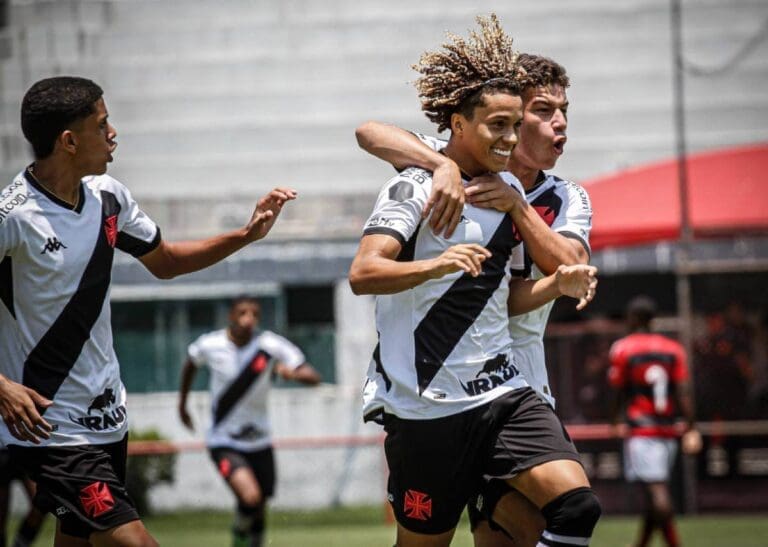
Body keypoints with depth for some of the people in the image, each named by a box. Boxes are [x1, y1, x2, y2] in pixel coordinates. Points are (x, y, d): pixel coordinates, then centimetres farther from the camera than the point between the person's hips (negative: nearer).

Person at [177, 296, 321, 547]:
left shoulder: (271, 345, -12)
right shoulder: (210, 345, -11)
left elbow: (313, 377, -16)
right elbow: (191, 364, 14)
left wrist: (292, 373, -37)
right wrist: (182, 404, 24)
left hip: (258, 440, 3)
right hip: (223, 441, -3)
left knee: (259, 508, 12)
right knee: (250, 496, -25)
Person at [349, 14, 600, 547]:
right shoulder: (417, 186, -9)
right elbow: (363, 274, -21)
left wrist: (557, 284, 4)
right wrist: (434, 265, -37)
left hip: (503, 393, 6)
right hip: (425, 404, -6)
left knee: (576, 503, -13)